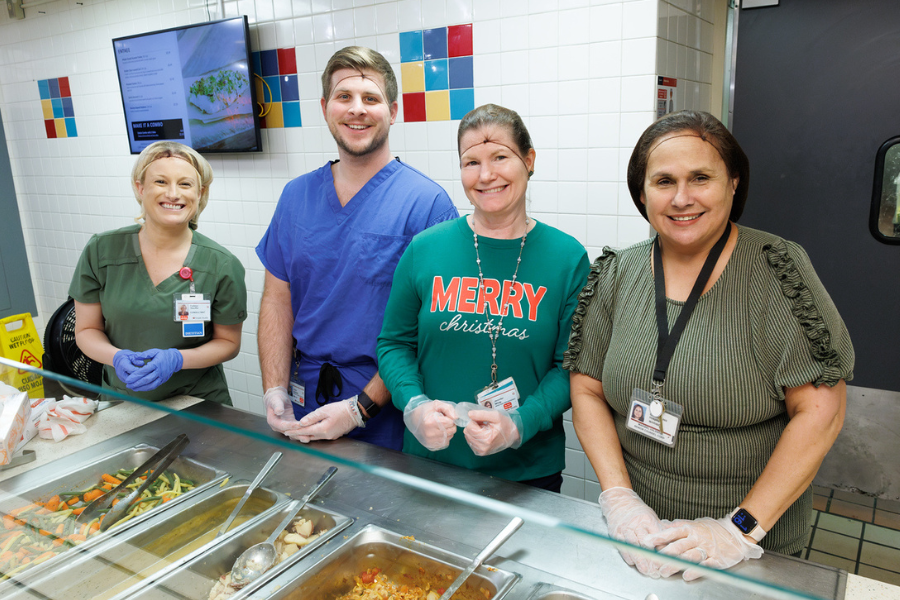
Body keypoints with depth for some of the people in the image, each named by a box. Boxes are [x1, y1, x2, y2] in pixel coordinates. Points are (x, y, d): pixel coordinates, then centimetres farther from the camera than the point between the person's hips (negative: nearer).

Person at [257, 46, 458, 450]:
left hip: (386, 414, -4)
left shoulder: (427, 203, -12)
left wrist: (360, 408, -18)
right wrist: (275, 393, -4)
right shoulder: (296, 196, 4)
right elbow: (278, 300, 6)